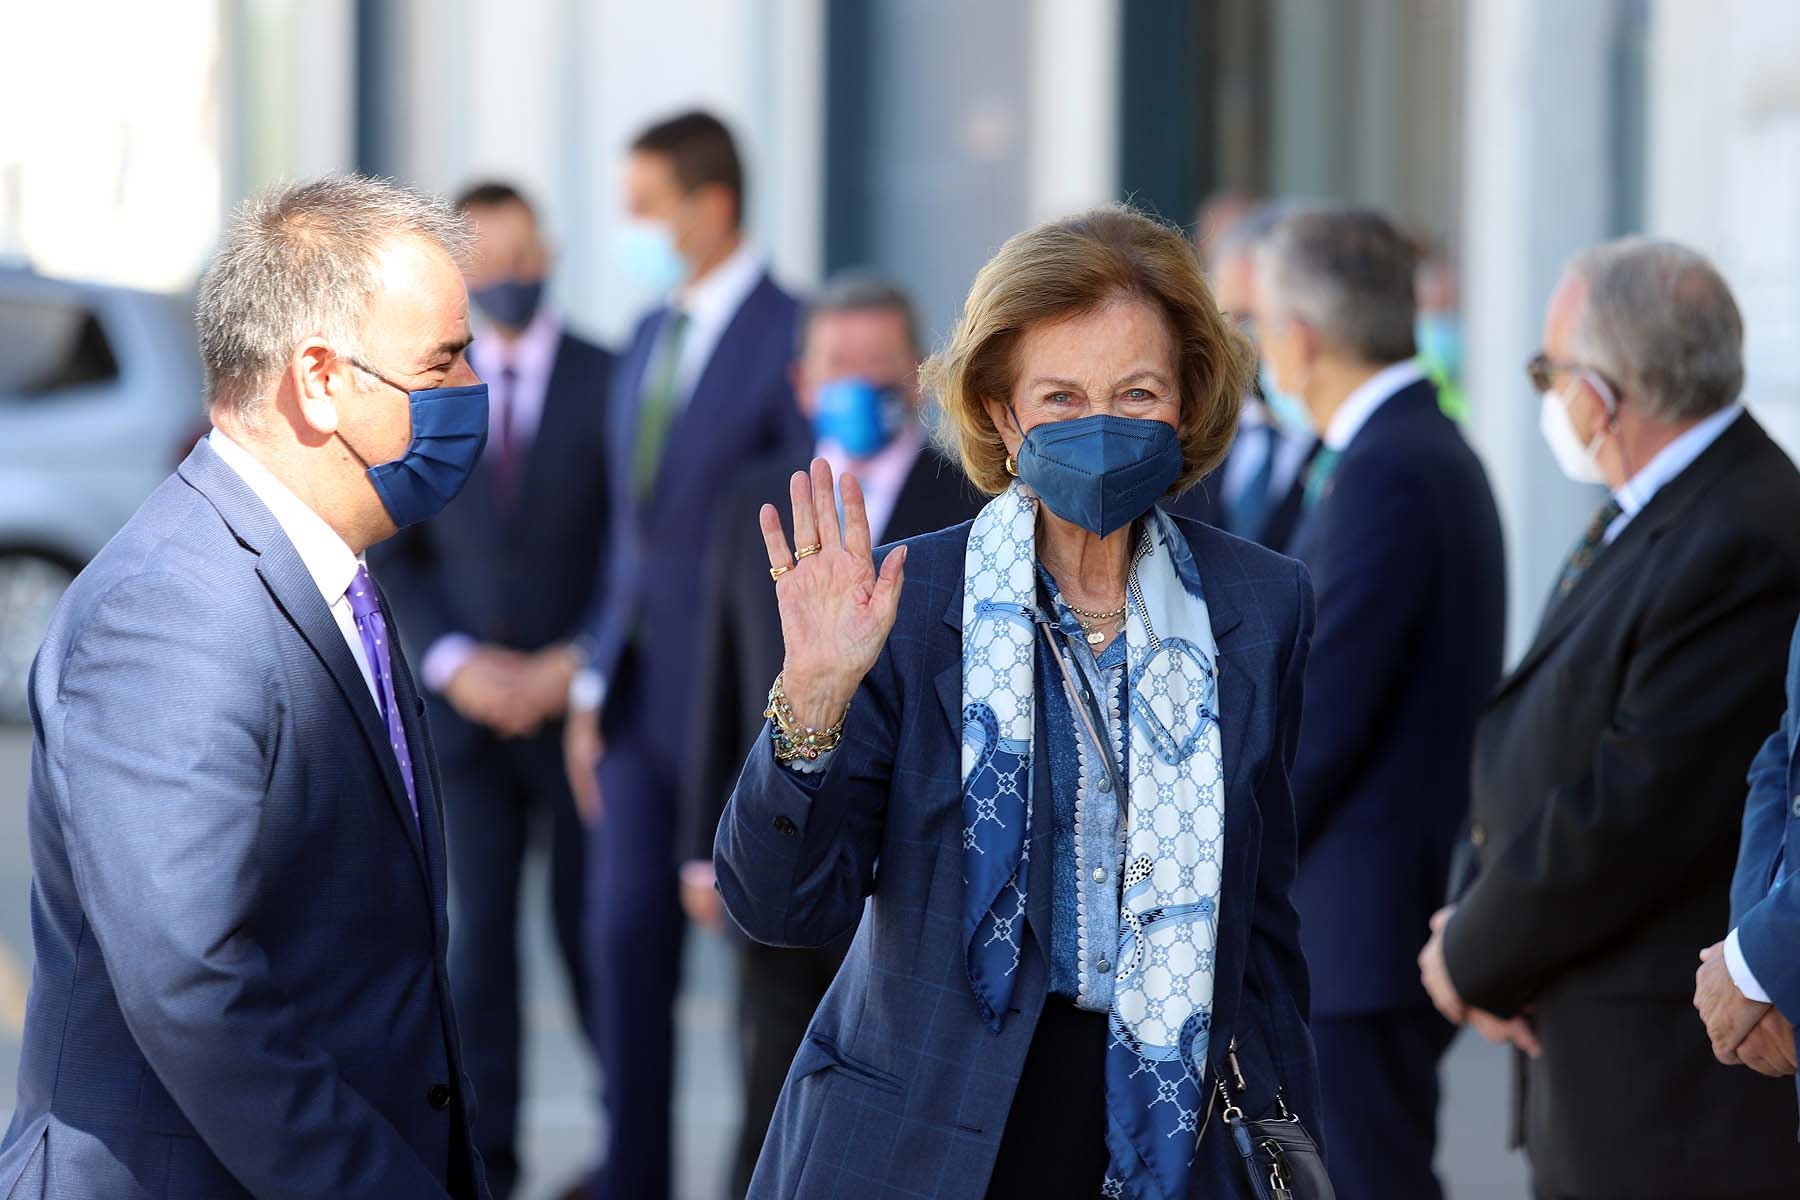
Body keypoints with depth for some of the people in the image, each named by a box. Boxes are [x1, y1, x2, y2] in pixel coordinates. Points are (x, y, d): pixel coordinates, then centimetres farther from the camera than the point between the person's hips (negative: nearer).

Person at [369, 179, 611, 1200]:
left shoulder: (613, 385, -3)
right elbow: (395, 558, 6)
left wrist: (579, 664, -12)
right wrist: (456, 663, -9)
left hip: (582, 697, -2)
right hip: (469, 701, 2)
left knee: (592, 925, 4)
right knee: (479, 926, -1)